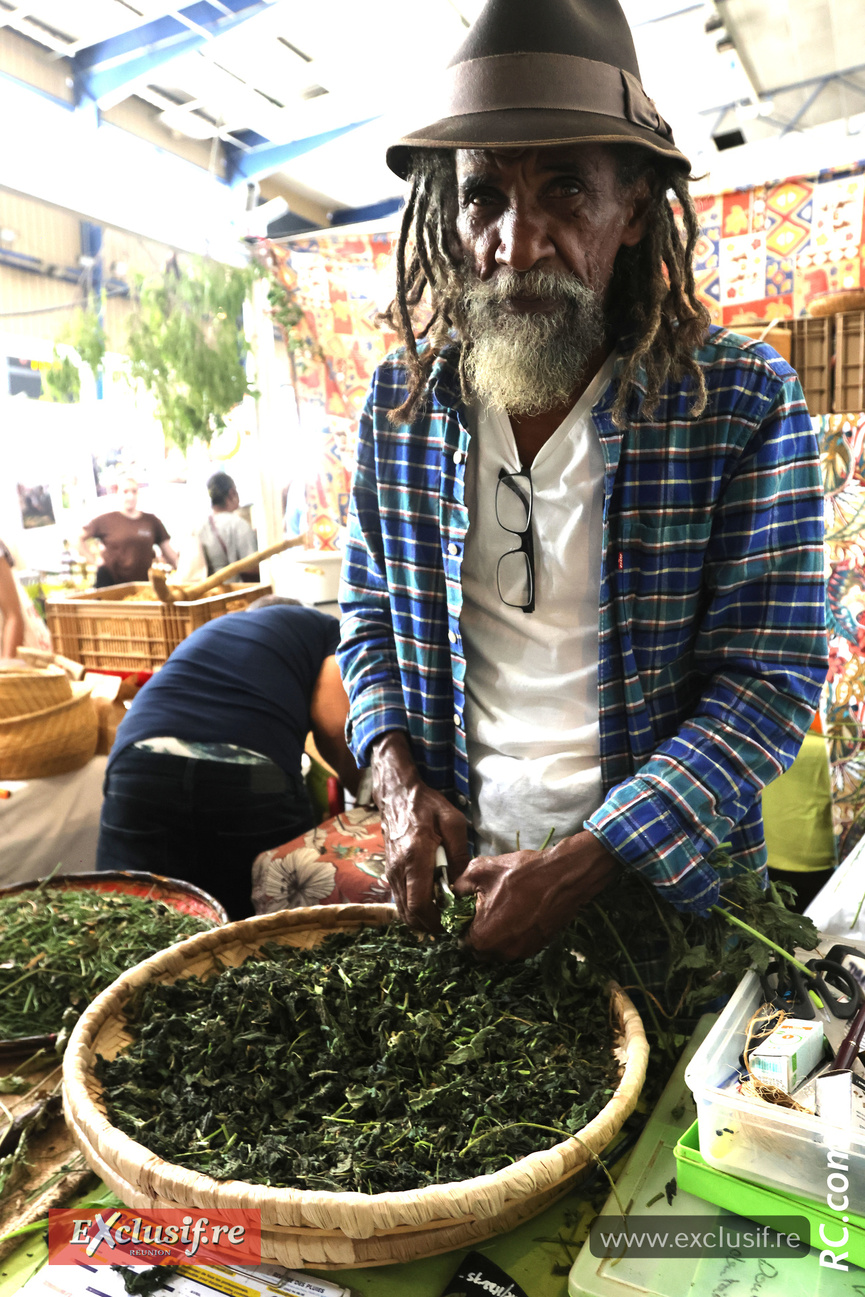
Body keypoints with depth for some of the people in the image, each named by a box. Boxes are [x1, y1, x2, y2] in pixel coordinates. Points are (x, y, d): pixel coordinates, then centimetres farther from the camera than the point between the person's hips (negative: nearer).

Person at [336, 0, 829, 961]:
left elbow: (770, 676, -15)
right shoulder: (400, 402, -3)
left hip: (659, 875, -2)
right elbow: (367, 614, 6)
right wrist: (398, 780, -10)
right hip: (455, 859, 3)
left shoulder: (746, 404, -14)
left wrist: (583, 864, -22)